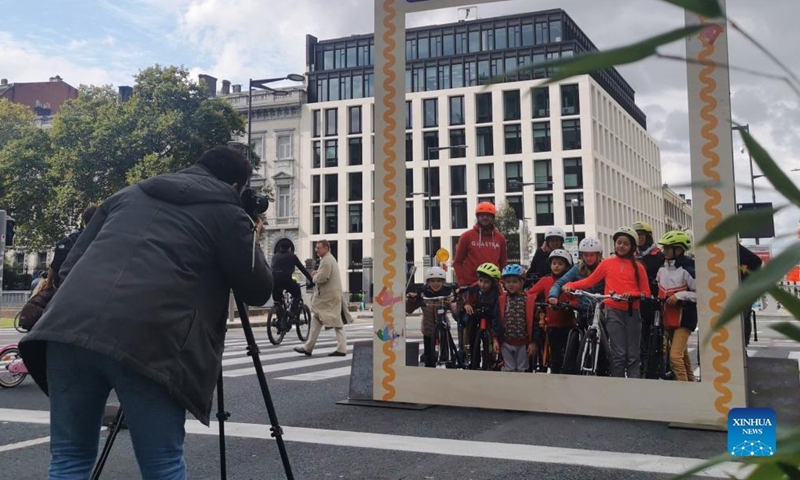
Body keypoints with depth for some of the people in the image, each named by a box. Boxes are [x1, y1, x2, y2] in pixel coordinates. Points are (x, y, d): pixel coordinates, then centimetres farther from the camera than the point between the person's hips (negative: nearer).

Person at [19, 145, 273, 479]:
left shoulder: (129, 194, 28)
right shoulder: (225, 210, 15)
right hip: (148, 342, -4)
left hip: (69, 327, 5)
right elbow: (257, 291, 19)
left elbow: (69, 266, 24)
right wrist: (251, 239, 34)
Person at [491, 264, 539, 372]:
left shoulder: (529, 300, -6)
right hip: (506, 342, 1)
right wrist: (495, 339, -4)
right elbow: (496, 320, 1)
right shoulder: (501, 300, -1)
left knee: (522, 370, 11)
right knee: (509, 370, 8)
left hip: (523, 343, -1)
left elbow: (534, 322, -4)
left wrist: (533, 342, -6)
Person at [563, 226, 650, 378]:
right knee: (619, 354, -5)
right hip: (614, 312, -1)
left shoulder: (638, 267, 9)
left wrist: (633, 295, -13)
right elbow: (590, 281, 9)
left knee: (633, 355, 3)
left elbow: (646, 291, 7)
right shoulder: (607, 263, 9)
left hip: (632, 312, 1)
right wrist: (570, 285, -6)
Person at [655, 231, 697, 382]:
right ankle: (690, 382, 33)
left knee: (675, 356, -15)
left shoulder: (687, 269, -15)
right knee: (683, 355, 20)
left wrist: (679, 296, -20)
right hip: (668, 318, 8)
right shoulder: (662, 269, 6)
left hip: (683, 318, -8)